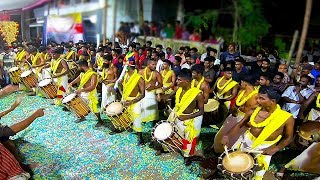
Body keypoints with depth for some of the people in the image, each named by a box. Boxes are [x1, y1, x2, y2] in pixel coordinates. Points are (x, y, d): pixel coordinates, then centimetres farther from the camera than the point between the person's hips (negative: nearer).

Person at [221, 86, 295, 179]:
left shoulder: (287, 118, -17)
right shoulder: (254, 111, -11)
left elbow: (288, 137, -4)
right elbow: (239, 125, -4)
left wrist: (276, 148, -20)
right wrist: (227, 136, -19)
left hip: (265, 147, -2)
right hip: (246, 140, 2)